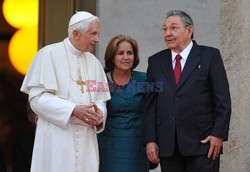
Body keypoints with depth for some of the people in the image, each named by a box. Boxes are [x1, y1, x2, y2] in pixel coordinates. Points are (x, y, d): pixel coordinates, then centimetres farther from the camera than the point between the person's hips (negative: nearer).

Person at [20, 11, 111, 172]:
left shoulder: (93, 61, 13)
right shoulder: (49, 54, -4)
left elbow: (100, 98, 13)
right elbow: (37, 97, -11)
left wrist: (99, 113, -10)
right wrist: (73, 110, -19)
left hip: (87, 140, 5)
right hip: (57, 137, -5)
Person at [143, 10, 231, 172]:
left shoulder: (210, 56, 3)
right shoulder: (156, 61, 12)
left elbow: (223, 100, -1)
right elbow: (150, 104, 9)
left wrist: (218, 134, -10)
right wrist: (150, 140, 1)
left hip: (203, 142, -3)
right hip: (167, 146, 3)